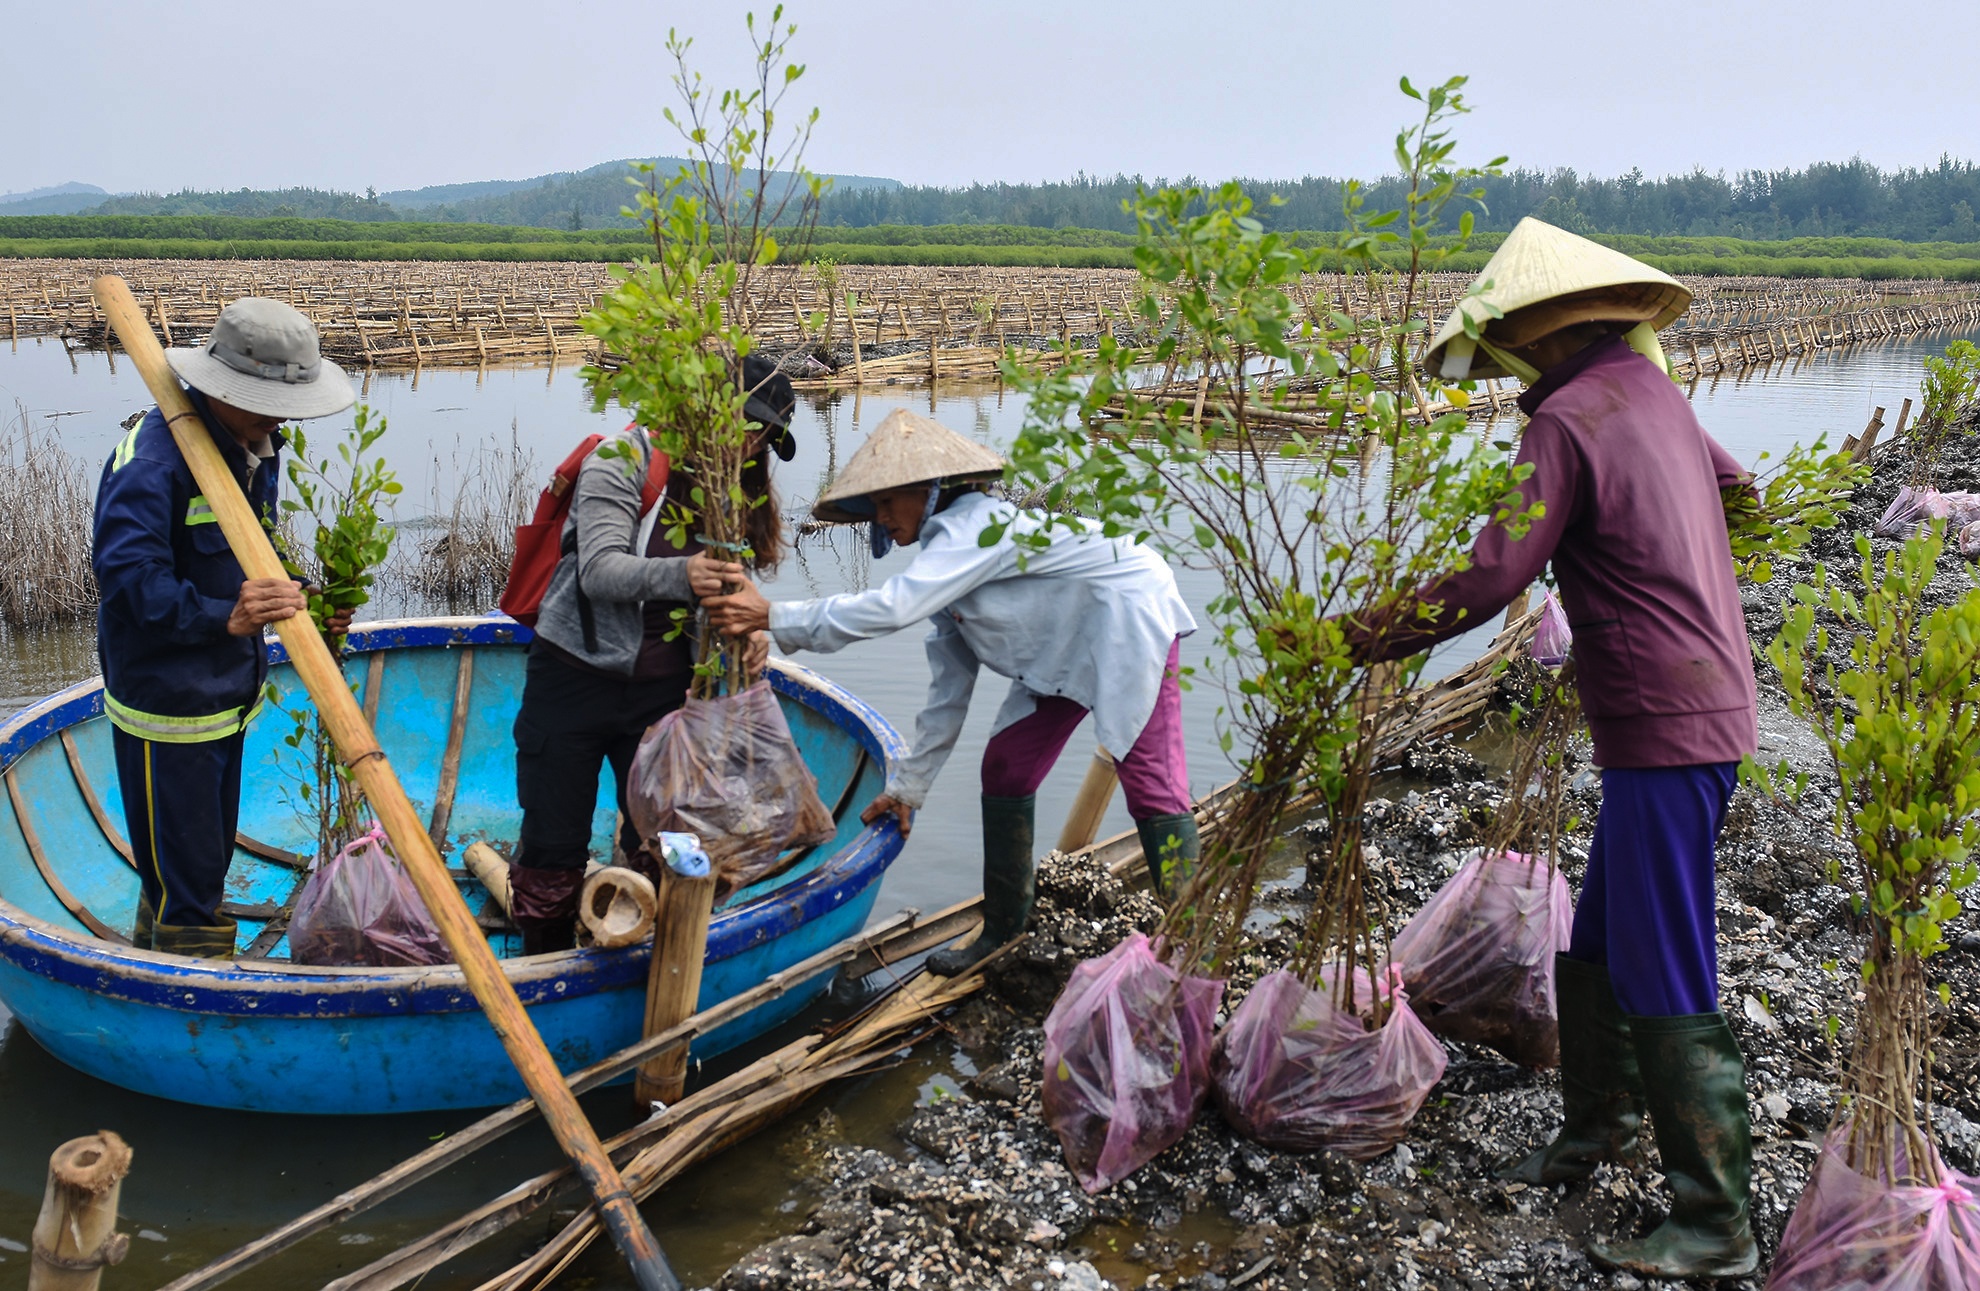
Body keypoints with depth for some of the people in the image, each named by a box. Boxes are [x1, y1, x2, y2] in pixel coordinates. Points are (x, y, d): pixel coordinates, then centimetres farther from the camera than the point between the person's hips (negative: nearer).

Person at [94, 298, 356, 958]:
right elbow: (127, 575, -32)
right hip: (165, 701, -9)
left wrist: (296, 606, 0)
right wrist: (225, 617, -42)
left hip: (227, 692, 9)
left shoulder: (254, 446, 6)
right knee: (185, 879, 0)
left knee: (208, 861, 23)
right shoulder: (152, 457, -23)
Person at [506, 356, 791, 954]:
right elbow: (600, 571, -22)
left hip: (661, 690, 5)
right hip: (574, 678, -4)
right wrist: (679, 575, -40)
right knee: (554, 843, 3)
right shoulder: (622, 460, -10)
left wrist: (749, 635, -18)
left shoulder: (733, 494, 9)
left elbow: (725, 591, 5)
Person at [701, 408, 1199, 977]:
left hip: (1131, 628, -10)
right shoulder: (947, 567, 7)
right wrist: (907, 787, 14)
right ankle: (1002, 934, 17)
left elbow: (893, 606, -35)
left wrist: (772, 617, -33)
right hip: (1064, 657, 10)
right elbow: (948, 691, 10)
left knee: (1151, 785, -15)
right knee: (1004, 771, 7)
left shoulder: (977, 525, -22)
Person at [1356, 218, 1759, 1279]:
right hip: (1708, 706, 10)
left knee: (1666, 983, -3)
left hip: (1664, 730, -10)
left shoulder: (1571, 419, -14)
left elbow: (1490, 580, -20)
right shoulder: (1654, 395, 13)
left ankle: (1717, 1225, 7)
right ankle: (1600, 1124, 35)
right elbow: (1742, 493, 29)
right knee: (1598, 950, 19)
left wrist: (1358, 638, -11)